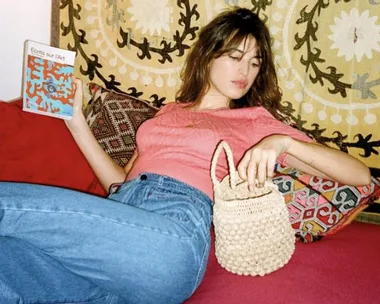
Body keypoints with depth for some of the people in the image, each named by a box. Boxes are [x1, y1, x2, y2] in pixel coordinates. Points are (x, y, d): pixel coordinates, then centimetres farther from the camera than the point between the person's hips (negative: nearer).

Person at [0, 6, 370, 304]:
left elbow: (361, 176, 12)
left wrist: (283, 142, -4)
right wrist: (75, 121, 17)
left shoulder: (257, 121, 19)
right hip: (119, 216, 5)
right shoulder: (167, 112, 31)